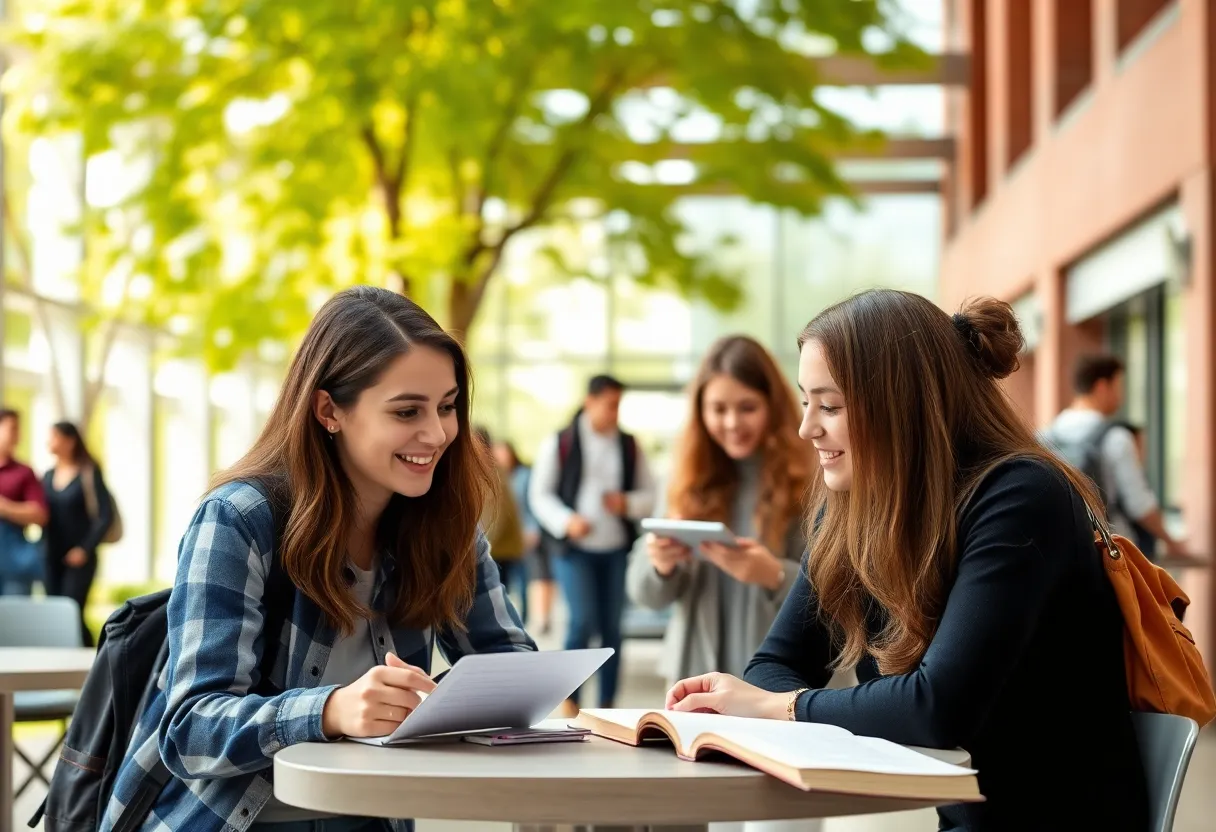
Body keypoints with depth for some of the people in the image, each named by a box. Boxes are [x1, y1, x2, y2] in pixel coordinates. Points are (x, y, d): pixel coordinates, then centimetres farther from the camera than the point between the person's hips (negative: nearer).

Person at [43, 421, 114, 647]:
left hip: (78, 558, -6)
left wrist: (85, 548, -15)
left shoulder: (89, 474, -5)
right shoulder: (48, 476, 11)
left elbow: (105, 515, -9)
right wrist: (41, 547, -1)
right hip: (52, 558, 6)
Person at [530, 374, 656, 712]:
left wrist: (628, 503, -10)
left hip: (617, 549, 4)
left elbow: (649, 495, 12)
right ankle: (569, 701, 2)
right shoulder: (559, 444, -1)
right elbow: (540, 493, -1)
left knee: (612, 628, 4)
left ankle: (607, 706, 12)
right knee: (583, 621, -13)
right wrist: (566, 520, -18)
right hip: (575, 548, -3)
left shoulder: (629, 446, 8)